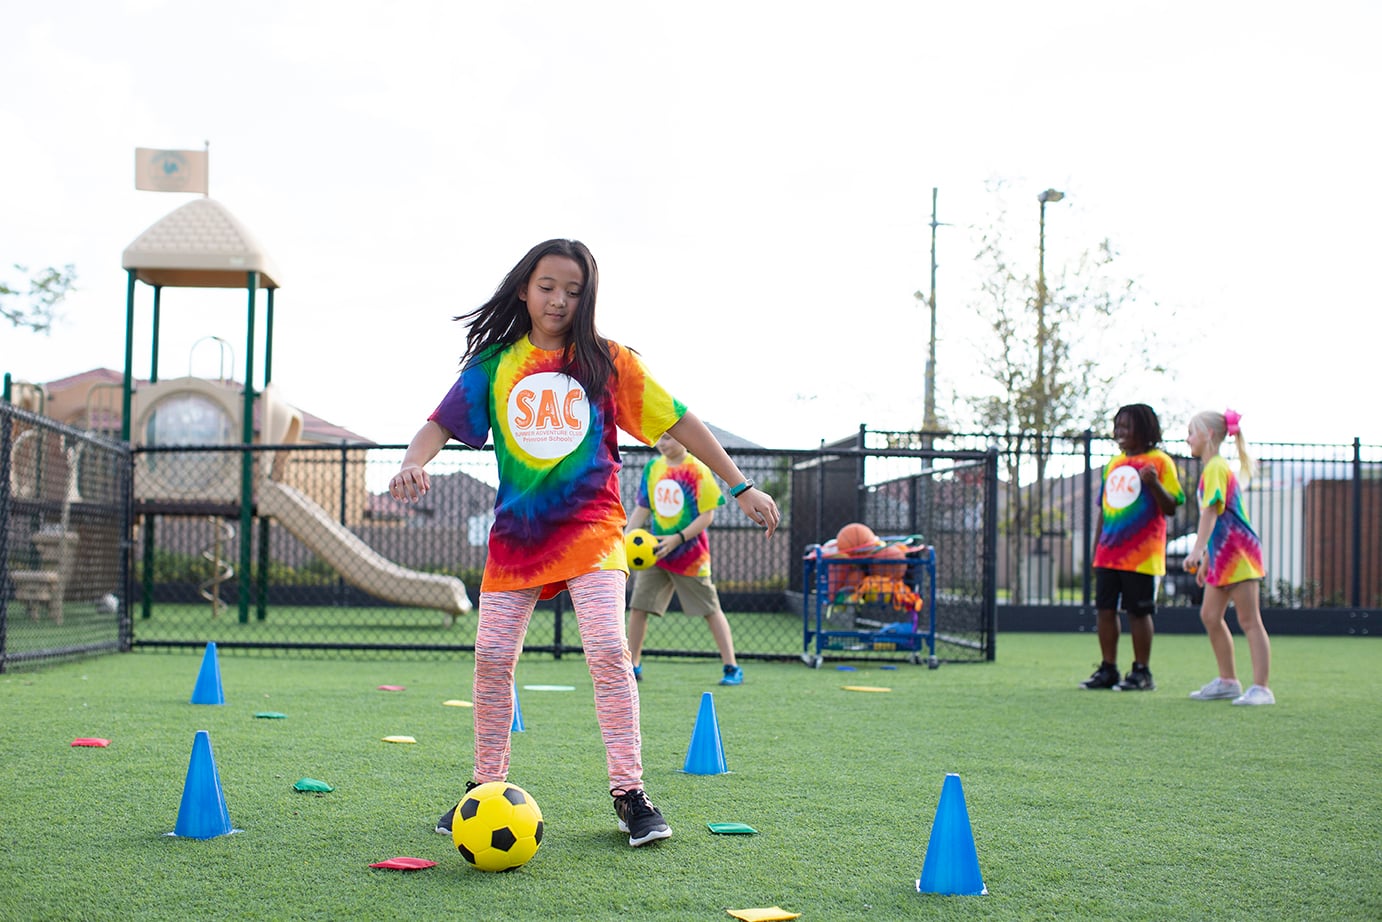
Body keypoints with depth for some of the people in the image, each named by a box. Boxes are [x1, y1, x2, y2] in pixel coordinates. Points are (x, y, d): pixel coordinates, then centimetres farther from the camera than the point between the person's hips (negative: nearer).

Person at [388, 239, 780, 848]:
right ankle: (486, 787, 20)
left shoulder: (607, 362, 1)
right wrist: (413, 463, -22)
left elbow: (679, 421, 3)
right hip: (516, 529, 2)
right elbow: (440, 425, 1)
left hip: (590, 526, -2)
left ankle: (629, 793, -7)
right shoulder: (494, 363, 6)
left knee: (607, 649, -16)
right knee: (492, 657, 2)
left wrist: (741, 487, 0)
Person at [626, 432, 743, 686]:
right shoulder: (652, 468, 5)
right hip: (655, 551, 5)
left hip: (690, 554, -5)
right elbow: (642, 510, 9)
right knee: (638, 606, 0)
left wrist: (677, 539, -22)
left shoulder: (698, 470, -11)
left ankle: (731, 668, 7)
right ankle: (633, 666, 12)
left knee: (711, 610, 1)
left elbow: (707, 515, -13)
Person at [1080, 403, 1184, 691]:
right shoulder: (1113, 464, 16)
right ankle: (1108, 670, 15)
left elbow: (1170, 507, -7)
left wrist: (1154, 483, -25)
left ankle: (1141, 673, 8)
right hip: (1108, 555, 6)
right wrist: (1097, 548, 19)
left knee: (1138, 612, -1)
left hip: (1140, 556, -6)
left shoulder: (1160, 461, -3)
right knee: (1105, 609, 6)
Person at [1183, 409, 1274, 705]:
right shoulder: (1212, 468, 17)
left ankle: (1261, 688, -7)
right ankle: (1227, 681, 21)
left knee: (1249, 620, -8)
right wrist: (1206, 559, 25)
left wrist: (1197, 551, -32)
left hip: (1238, 552, -10)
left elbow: (1211, 511, -24)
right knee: (1210, 615, 12)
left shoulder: (1216, 467, -13)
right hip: (1223, 555, 10)